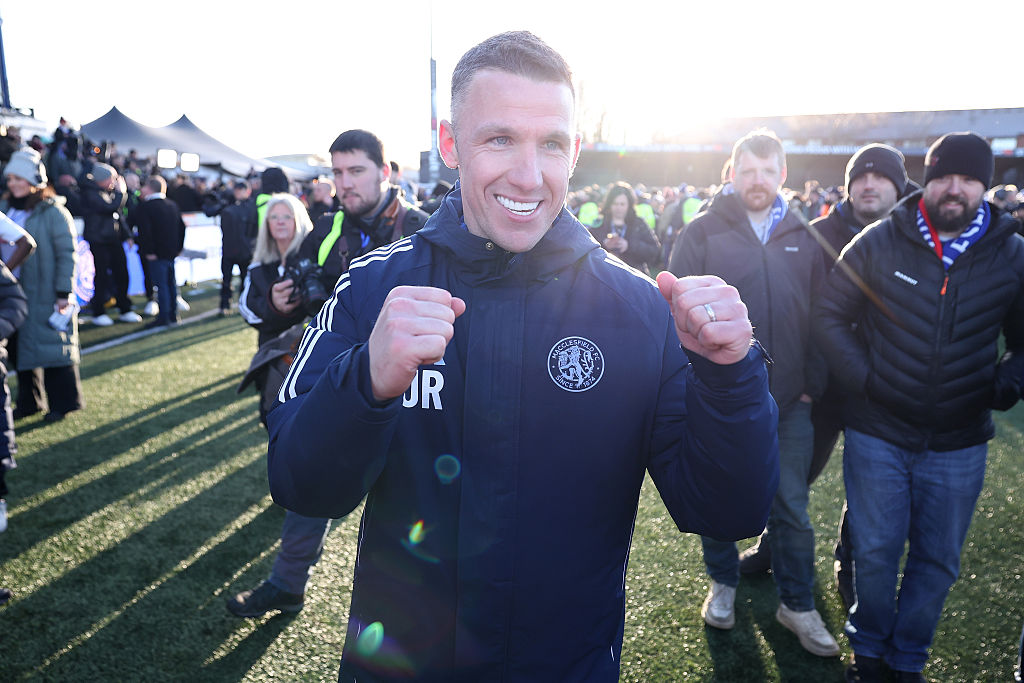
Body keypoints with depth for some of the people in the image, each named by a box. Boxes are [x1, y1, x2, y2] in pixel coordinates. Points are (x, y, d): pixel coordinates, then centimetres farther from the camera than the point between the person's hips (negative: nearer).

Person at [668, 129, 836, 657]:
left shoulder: (803, 239, 6)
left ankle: (797, 604, 30)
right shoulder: (701, 233, -4)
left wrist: (812, 385, 5)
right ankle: (723, 584, 37)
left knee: (792, 508, 10)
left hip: (788, 402, 2)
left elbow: (818, 317, 9)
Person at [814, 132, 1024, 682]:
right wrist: (862, 379, -9)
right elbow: (829, 316, 0)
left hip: (959, 444, 2)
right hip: (877, 435, -1)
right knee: (875, 552, 10)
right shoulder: (879, 242, -5)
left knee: (938, 561, 14)